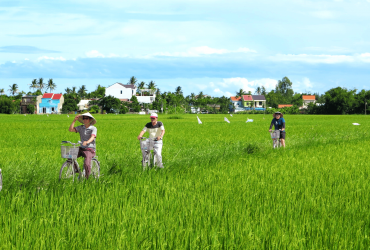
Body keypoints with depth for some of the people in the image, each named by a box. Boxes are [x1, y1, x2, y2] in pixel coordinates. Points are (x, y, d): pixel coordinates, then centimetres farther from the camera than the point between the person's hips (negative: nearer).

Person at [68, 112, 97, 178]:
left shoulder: (93, 128, -7)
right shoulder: (81, 127, 6)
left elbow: (92, 137, -24)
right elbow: (71, 129, -3)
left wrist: (87, 142, -46)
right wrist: (74, 120, -9)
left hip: (90, 149, -5)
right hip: (81, 148, 5)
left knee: (86, 164, -26)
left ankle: (87, 178, -3)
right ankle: (76, 170, 8)